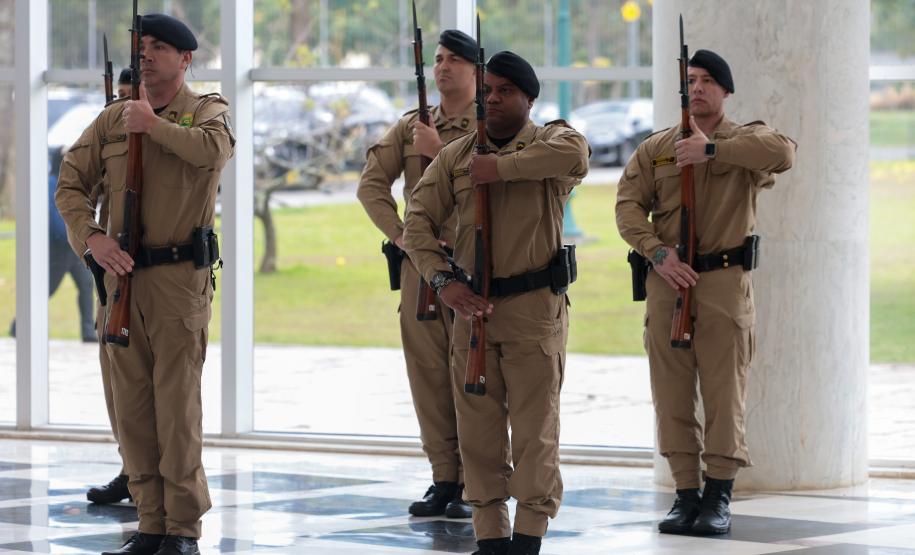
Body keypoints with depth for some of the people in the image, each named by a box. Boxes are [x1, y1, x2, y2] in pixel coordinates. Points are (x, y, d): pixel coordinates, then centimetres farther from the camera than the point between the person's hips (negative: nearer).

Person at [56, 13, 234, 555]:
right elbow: (71, 183, 10)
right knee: (132, 406, 6)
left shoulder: (207, 109, 1)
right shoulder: (114, 118, 13)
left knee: (177, 405, -6)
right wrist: (93, 237, -6)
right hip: (122, 272, 5)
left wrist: (153, 125, -15)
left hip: (180, 276, -5)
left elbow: (214, 148, -24)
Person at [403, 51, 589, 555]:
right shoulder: (456, 155, 9)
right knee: (477, 426, 5)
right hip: (471, 305, 4)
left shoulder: (549, 140, -1)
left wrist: (501, 167, -22)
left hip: (535, 306, -4)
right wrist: (443, 280, -10)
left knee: (534, 427, -2)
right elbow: (418, 220, 5)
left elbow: (574, 156, -27)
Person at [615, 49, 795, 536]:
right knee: (672, 393, 3)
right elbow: (628, 205, 3)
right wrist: (657, 252, -13)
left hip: (725, 281, -3)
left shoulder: (745, 140, 4)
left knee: (724, 392, -3)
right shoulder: (654, 149, 12)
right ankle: (686, 495, 9)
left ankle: (719, 498, 3)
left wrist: (712, 149, -23)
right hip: (667, 280, 3)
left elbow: (783, 152, -19)